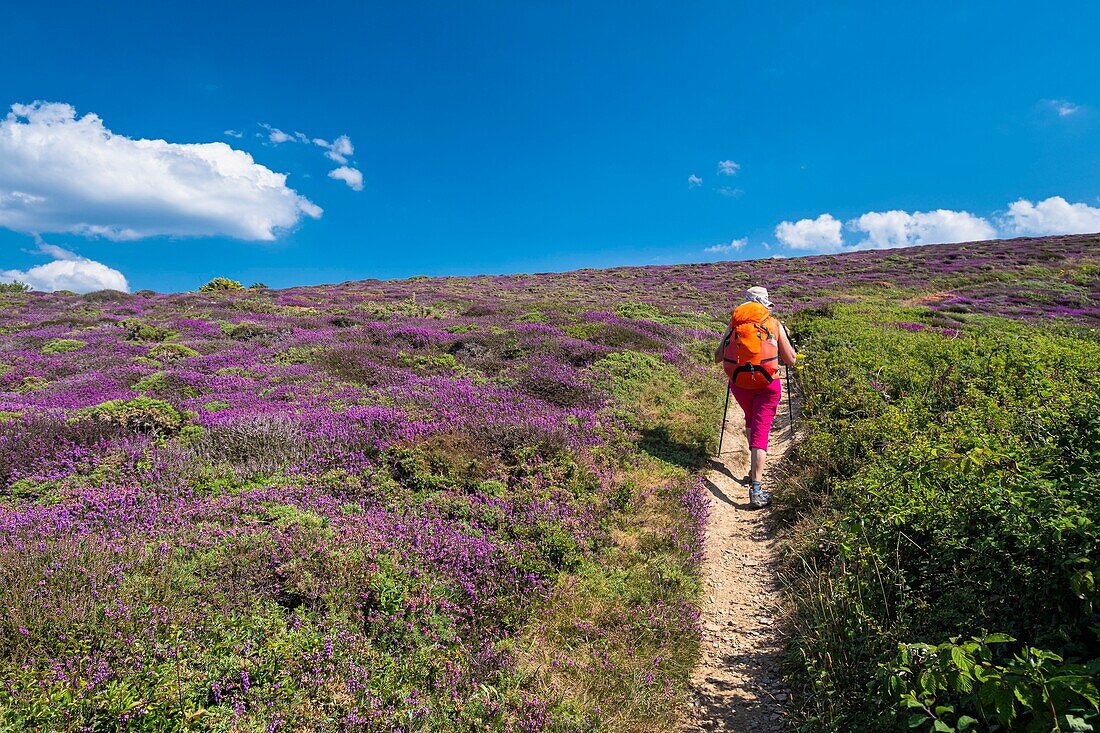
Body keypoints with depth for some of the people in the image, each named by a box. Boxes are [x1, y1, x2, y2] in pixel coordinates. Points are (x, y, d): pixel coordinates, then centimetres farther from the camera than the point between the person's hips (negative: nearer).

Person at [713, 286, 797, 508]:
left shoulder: (734, 323, 11)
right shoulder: (775, 324, 7)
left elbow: (717, 357, 12)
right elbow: (790, 361, 10)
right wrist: (786, 337, 27)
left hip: (738, 382, 2)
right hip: (767, 383, -2)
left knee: (751, 421, 28)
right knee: (760, 431, -3)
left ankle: (755, 469, 33)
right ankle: (756, 488, -14)